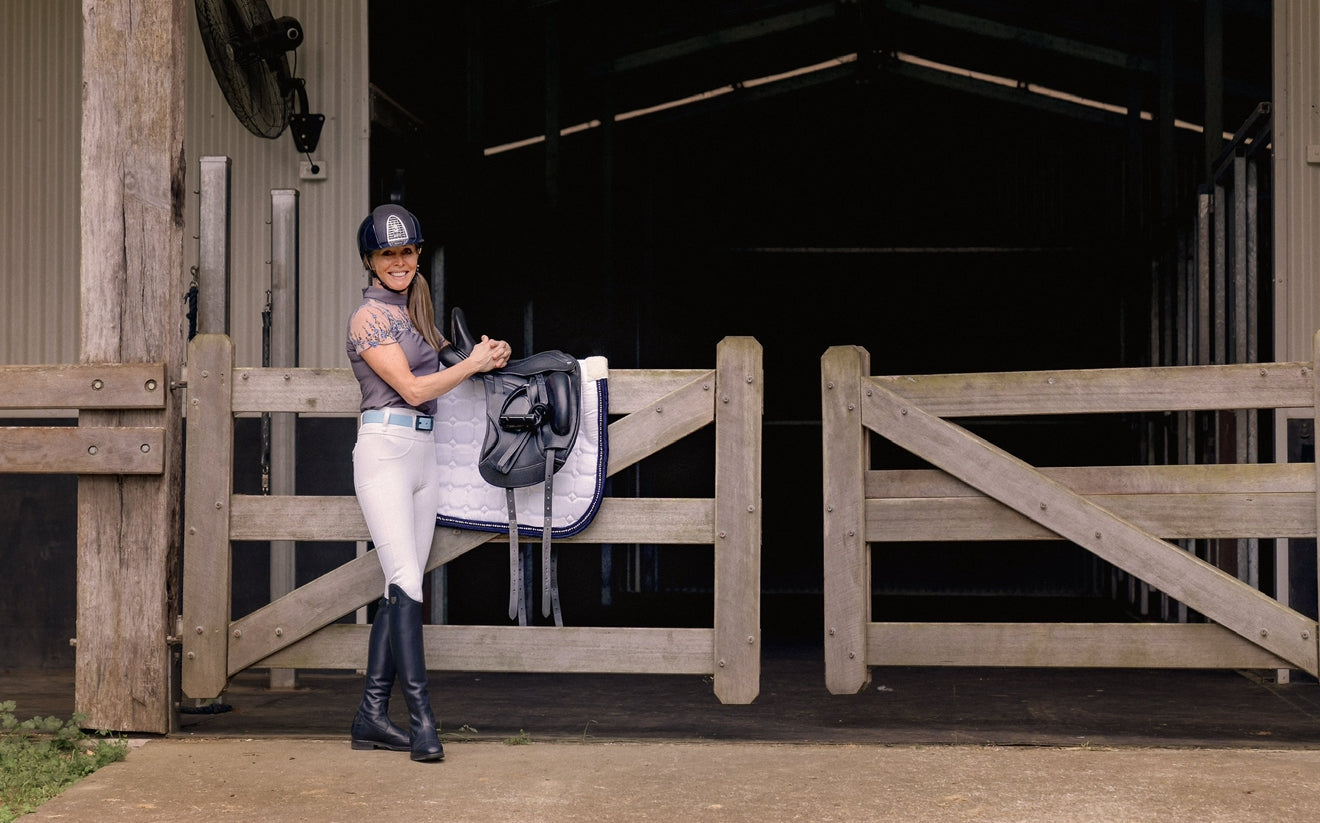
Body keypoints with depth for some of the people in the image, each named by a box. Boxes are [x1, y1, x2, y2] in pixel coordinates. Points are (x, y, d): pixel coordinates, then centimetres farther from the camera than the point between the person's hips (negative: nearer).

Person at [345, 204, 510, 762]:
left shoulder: (412, 309, 19)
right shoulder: (370, 316, -7)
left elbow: (435, 367, 25)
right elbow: (413, 388, -11)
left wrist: (484, 356, 9)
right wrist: (473, 364, -2)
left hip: (423, 450, 9)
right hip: (385, 448, -8)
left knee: (402, 586, 5)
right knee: (406, 581, -16)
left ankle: (372, 716, 7)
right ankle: (421, 719, -20)